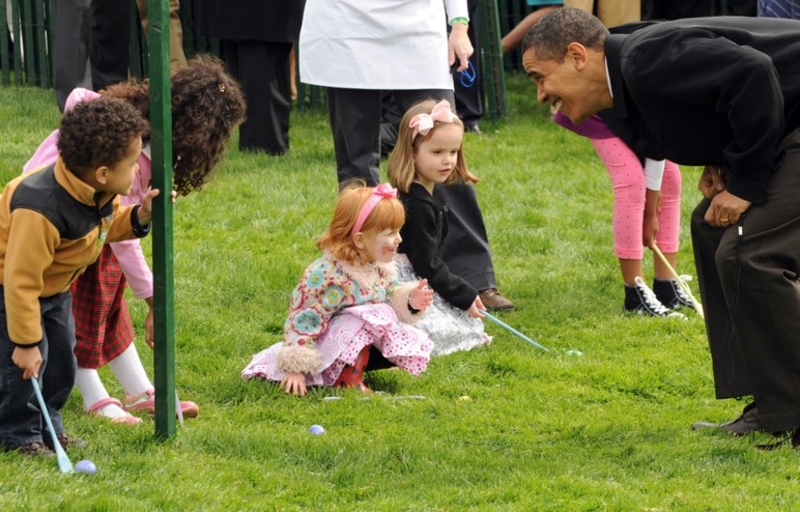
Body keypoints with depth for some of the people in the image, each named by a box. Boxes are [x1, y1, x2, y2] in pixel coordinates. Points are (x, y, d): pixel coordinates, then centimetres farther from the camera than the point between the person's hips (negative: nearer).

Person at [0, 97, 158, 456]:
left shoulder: (101, 192, -16)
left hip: (54, 286, 8)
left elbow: (107, 225, 8)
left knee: (61, 356, 11)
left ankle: (47, 425, 27)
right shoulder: (42, 211, -42)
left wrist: (139, 216, -15)